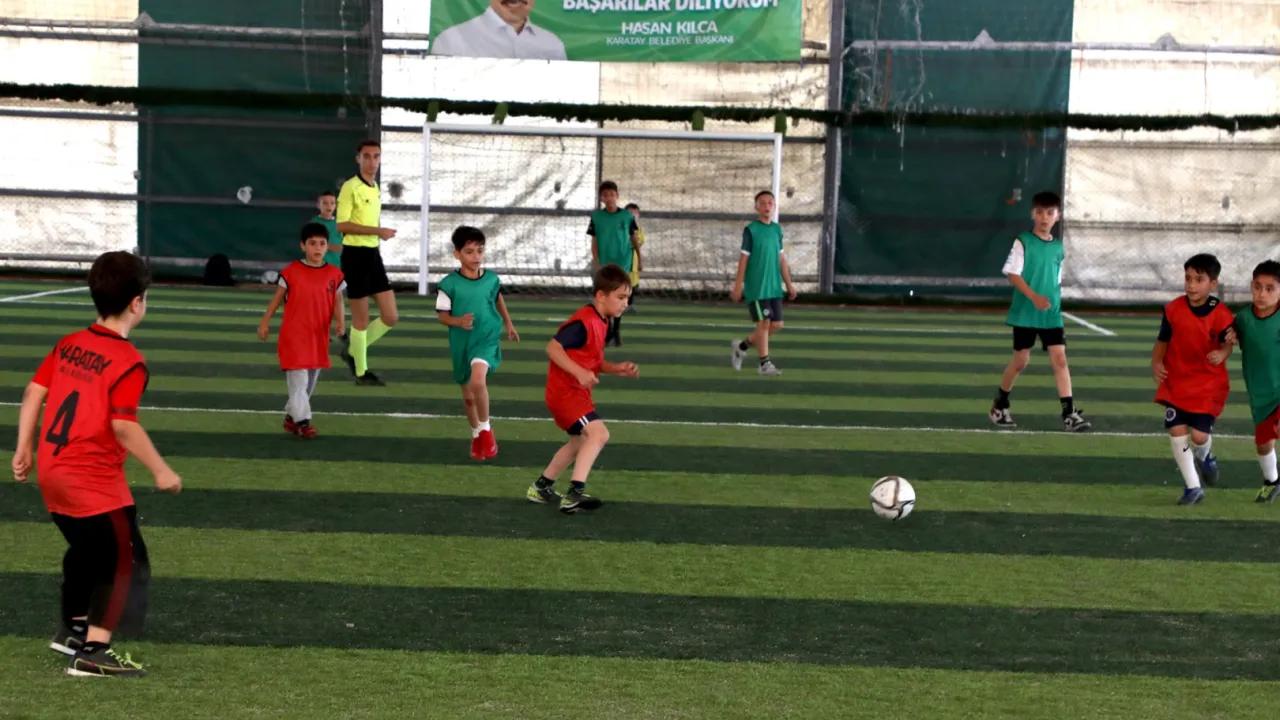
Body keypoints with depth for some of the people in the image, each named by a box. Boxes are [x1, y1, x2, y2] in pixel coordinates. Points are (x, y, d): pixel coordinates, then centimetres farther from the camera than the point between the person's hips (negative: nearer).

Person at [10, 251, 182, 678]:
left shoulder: (68, 345, 7)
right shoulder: (127, 360, -16)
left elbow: (33, 393, 9)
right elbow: (123, 426, -22)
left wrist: (24, 448, 17)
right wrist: (161, 471, -14)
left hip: (52, 471, 8)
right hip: (94, 478, -8)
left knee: (87, 548, 27)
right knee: (125, 559, 0)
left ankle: (73, 628, 41)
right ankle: (94, 651, -6)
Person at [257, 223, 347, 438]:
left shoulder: (334, 275, 0)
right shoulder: (291, 272, -6)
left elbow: (338, 301, 3)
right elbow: (277, 298, 2)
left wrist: (339, 321, -15)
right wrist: (265, 322, 4)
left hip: (319, 337, 4)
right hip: (294, 335, -4)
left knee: (311, 381, 13)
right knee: (299, 379, -9)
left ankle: (291, 416, 27)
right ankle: (302, 421, -7)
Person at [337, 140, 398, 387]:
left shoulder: (375, 188, 13)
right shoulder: (350, 187, -11)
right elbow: (342, 225, -18)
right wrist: (378, 231, -22)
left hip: (373, 254, 8)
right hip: (355, 255, -8)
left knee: (391, 316, 5)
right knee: (361, 319, -1)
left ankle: (352, 351, 23)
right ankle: (361, 372, 12)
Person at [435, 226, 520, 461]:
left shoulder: (492, 279, -4)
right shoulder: (449, 284, -13)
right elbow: (443, 316, -6)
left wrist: (508, 323, 29)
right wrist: (459, 321, -26)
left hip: (487, 339, -1)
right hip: (461, 344, 1)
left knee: (478, 380, -28)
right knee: (468, 395, 14)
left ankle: (485, 429, -7)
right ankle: (477, 436, 40)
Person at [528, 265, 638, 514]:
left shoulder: (601, 322, 10)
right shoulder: (583, 322, -21)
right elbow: (553, 347, -26)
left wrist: (618, 369, 2)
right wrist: (580, 373, -33)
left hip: (577, 392, 11)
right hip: (565, 391, -11)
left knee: (579, 442, 25)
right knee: (599, 433, -25)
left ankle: (541, 487, 39)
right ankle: (575, 493, -28)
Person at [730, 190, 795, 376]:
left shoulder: (777, 229, 10)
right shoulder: (751, 230, -7)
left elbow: (781, 258, 14)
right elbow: (743, 259, -6)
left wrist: (789, 284, 12)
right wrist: (738, 286, -9)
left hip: (774, 286, 6)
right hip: (756, 286, -6)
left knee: (776, 324, 6)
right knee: (764, 322, -6)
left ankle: (742, 346, 23)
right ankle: (765, 363, 5)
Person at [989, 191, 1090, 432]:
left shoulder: (1059, 247, 7)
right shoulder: (1023, 242, -7)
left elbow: (1059, 281, 15)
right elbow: (1013, 273, -12)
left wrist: (1060, 305, 13)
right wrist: (1034, 297, -22)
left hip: (1052, 315, 4)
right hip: (1025, 313, -4)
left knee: (1060, 359, -6)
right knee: (1021, 360, 4)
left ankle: (1069, 414, -9)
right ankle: (999, 406, 24)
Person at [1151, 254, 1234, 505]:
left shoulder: (1221, 314, -13)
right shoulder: (1173, 310, -8)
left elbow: (1227, 343, -4)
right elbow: (1162, 341, 0)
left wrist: (1222, 354, -27)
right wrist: (1156, 363, -16)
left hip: (1208, 383, -2)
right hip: (1176, 381, 2)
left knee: (1199, 435, -7)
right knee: (1177, 431, -5)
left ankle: (1204, 456, 34)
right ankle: (1193, 487, 10)